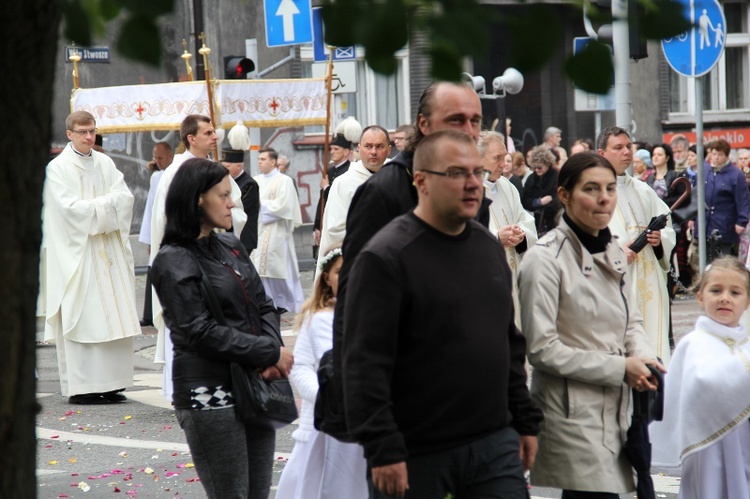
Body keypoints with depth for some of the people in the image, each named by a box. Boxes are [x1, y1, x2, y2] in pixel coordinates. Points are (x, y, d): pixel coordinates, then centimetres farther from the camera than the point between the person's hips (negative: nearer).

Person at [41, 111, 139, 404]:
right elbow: (69, 207, -13)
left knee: (115, 319, 1)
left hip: (108, 250, 5)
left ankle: (110, 383, 6)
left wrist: (93, 206, -11)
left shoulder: (105, 164, 14)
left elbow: (124, 198, 3)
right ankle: (80, 387, -5)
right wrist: (105, 207, -7)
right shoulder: (58, 168, -2)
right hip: (76, 254, -5)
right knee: (79, 318, -8)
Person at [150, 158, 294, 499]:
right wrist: (270, 352, -13)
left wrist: (274, 350, -6)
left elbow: (263, 305, 14)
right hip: (210, 395, -7)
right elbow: (198, 332, -16)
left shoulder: (231, 247, 13)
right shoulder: (173, 261, -9)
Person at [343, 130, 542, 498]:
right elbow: (365, 364, -17)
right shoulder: (386, 258, -12)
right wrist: (382, 450, -21)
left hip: (495, 445, 6)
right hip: (416, 455, -6)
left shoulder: (489, 247, 12)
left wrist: (525, 421, 16)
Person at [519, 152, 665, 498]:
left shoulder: (613, 253, 10)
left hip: (616, 410, 7)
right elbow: (541, 349, -16)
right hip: (572, 413, -7)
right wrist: (620, 367, -15)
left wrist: (642, 356, -3)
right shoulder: (545, 258, -13)